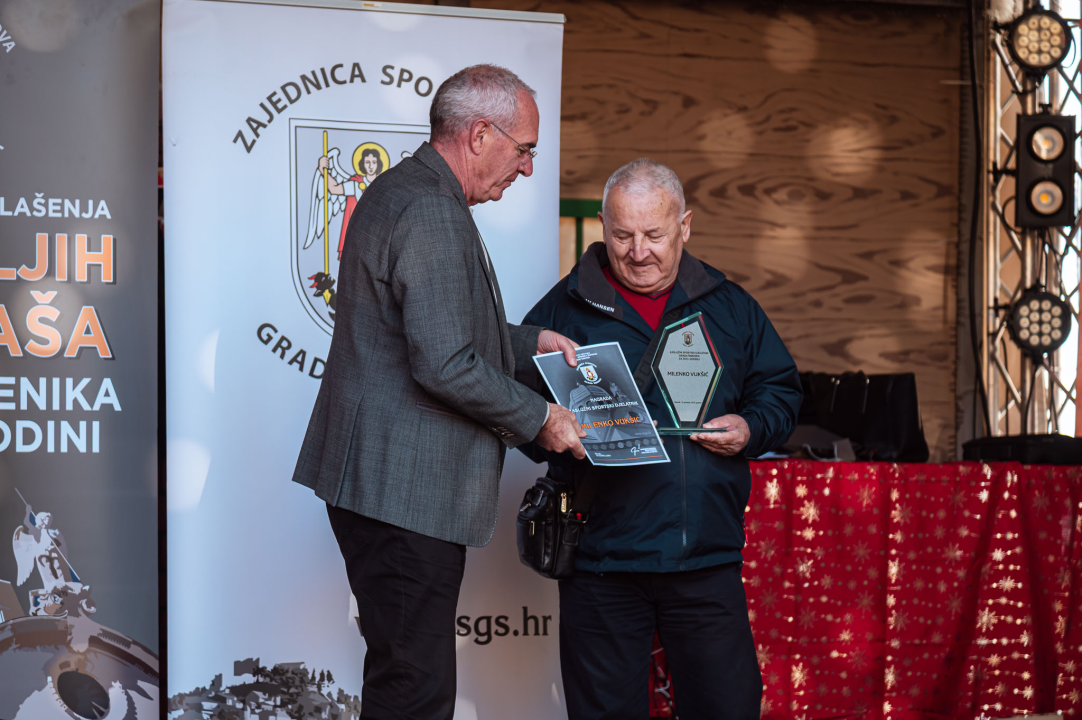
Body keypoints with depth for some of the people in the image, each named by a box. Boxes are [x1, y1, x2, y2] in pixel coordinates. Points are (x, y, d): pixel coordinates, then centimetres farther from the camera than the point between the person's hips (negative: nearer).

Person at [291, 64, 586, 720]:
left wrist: (530, 340, 22)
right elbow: (446, 367, -22)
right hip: (406, 488, -11)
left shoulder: (398, 192, 18)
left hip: (378, 481, 11)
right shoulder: (432, 212, -17)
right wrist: (540, 418, -10)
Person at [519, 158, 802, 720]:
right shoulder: (565, 309, 4)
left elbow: (780, 389, 18)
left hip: (708, 563, 2)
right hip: (602, 562, -2)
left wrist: (751, 429, -3)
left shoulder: (730, 307, 12)